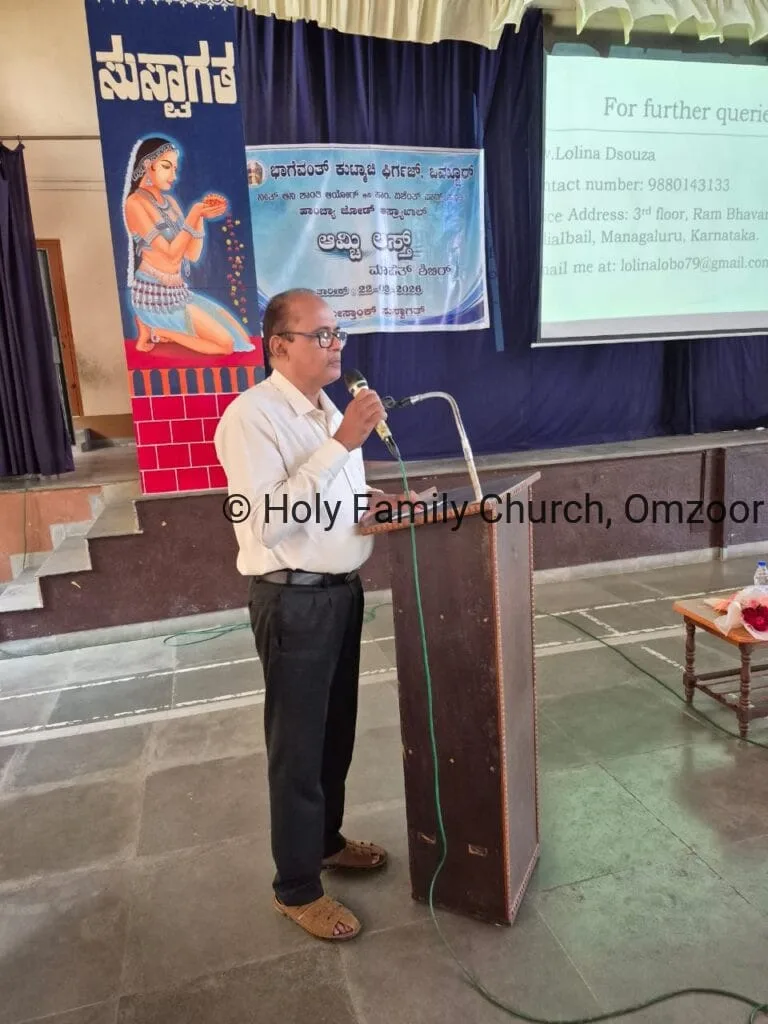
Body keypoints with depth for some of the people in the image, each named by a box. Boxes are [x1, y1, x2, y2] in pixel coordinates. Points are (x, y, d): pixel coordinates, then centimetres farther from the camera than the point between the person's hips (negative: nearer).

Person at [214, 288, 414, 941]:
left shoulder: (326, 408, 11)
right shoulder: (252, 417, -17)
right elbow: (268, 521, -28)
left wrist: (370, 498, 2)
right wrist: (342, 443, -28)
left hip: (342, 590, 8)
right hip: (294, 600, -8)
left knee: (336, 730, 21)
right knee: (298, 744, 6)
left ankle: (326, 840, 43)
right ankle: (297, 888, 25)